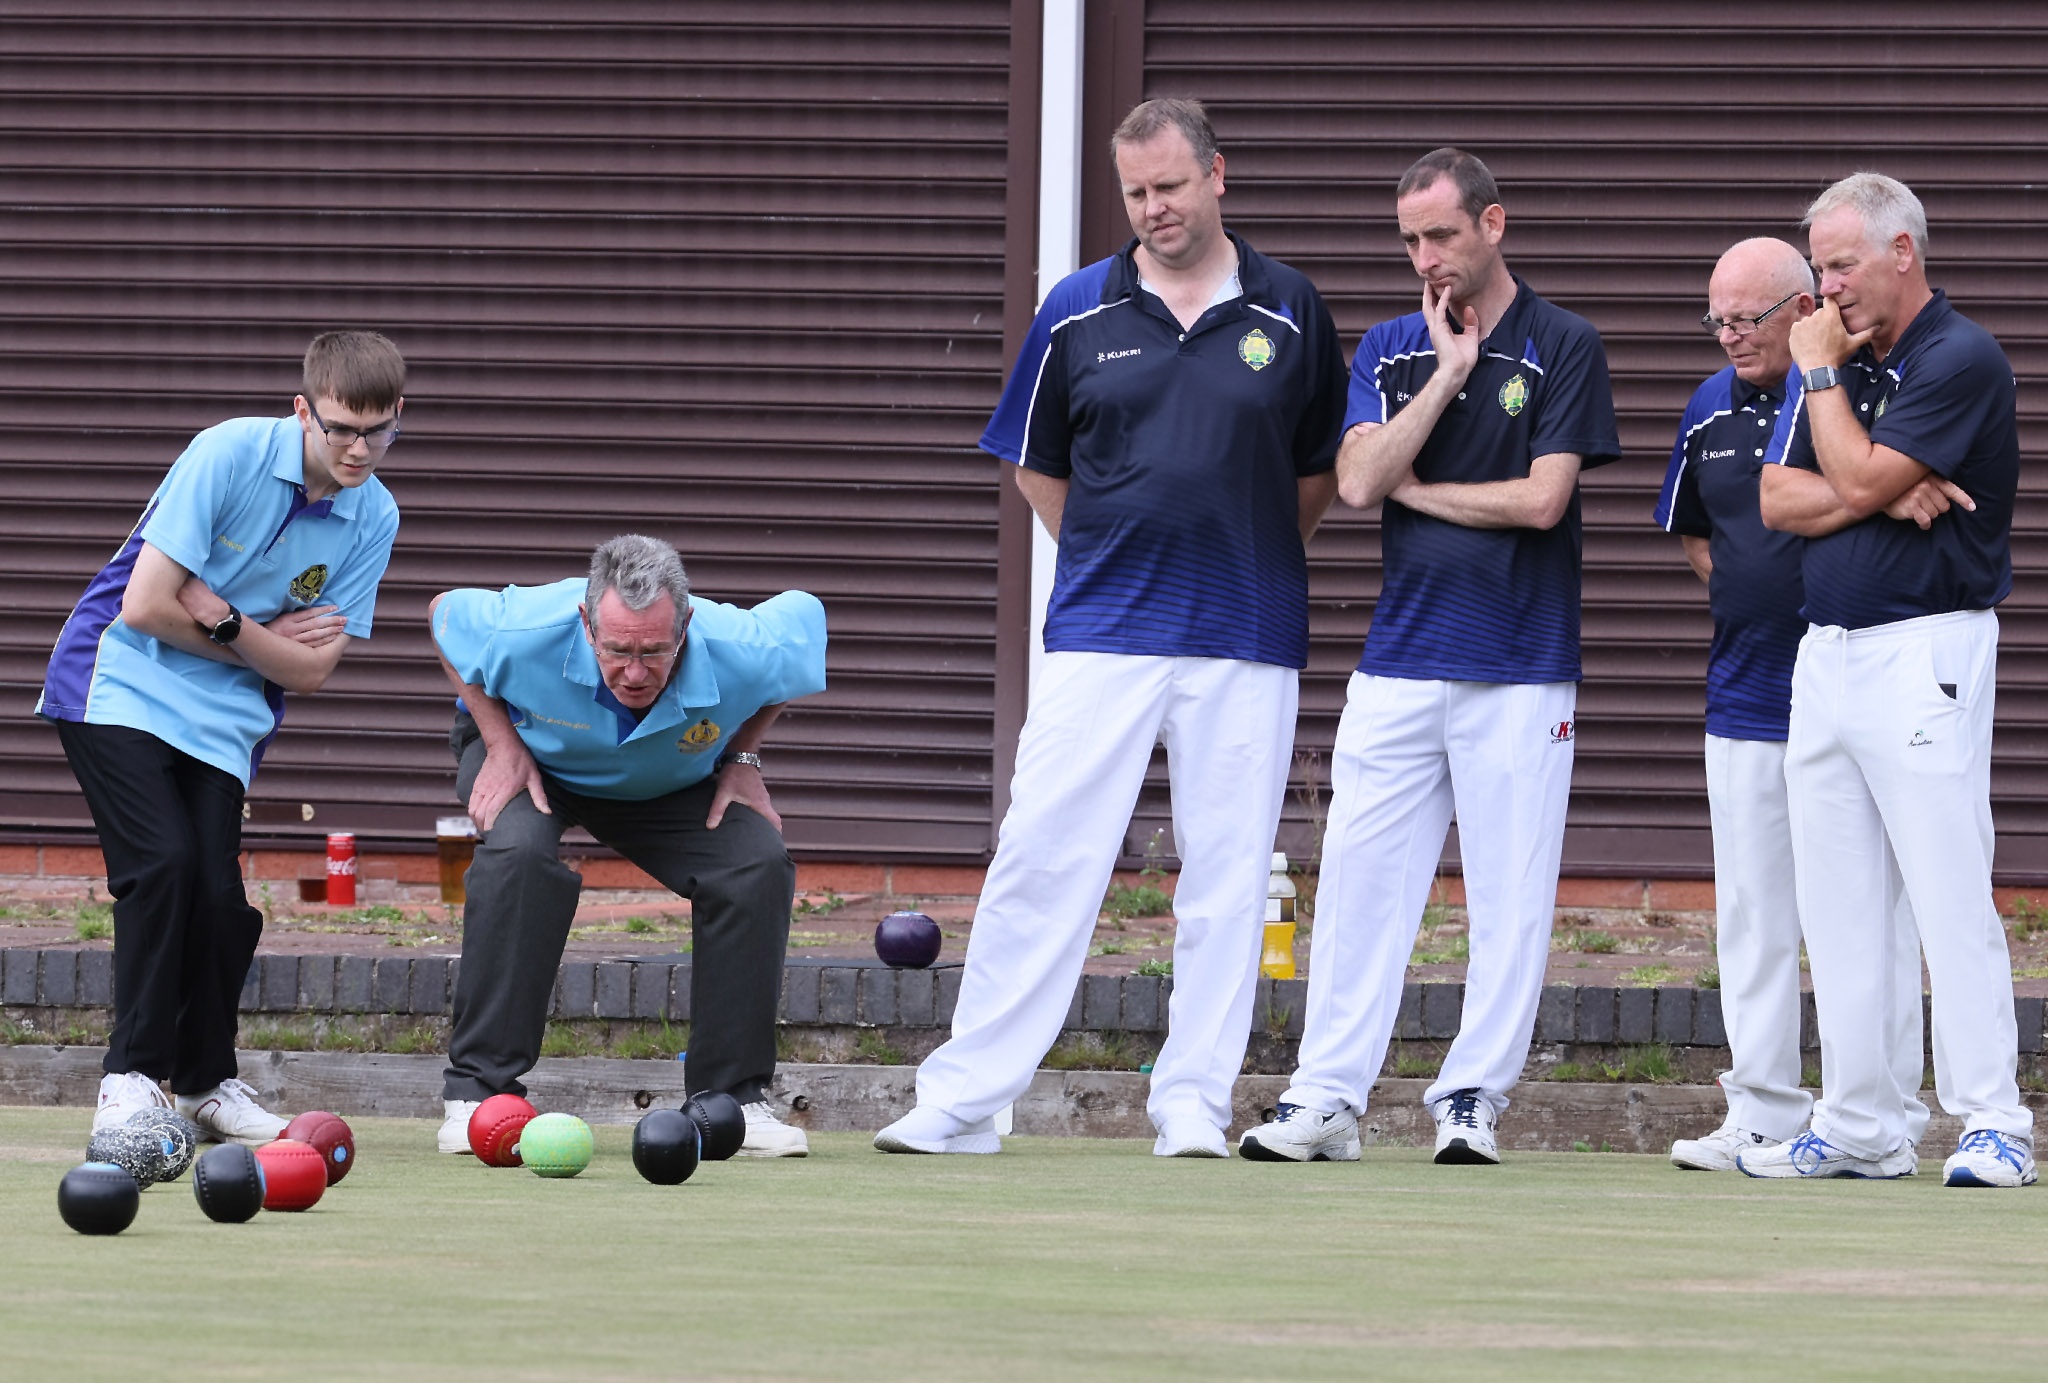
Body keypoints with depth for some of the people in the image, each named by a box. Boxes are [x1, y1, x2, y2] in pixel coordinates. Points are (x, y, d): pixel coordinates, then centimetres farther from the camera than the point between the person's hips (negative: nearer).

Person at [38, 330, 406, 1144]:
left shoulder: (373, 518, -3)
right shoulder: (229, 453, -19)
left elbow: (310, 671, -2)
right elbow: (146, 606, -19)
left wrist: (228, 625, -18)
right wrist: (264, 644, -9)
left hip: (225, 716, 4)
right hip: (119, 681, -4)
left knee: (218, 893, -8)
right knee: (164, 861, -21)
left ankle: (205, 1082, 14)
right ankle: (131, 1080, -13)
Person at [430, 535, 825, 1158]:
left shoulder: (742, 654, -35)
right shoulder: (526, 634, -39)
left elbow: (805, 615, -10)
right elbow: (444, 611, -15)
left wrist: (742, 756, -11)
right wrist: (500, 744, -20)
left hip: (669, 782, 2)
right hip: (533, 759, -2)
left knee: (758, 865, -21)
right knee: (519, 855, -34)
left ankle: (733, 1098, -6)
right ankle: (476, 1090, -26)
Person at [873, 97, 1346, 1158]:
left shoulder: (1289, 312, 4)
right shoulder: (1077, 313, 4)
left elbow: (1323, 467, 14)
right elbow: (1035, 464, 14)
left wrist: (1254, 561, 9)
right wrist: (1112, 561, 8)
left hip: (1245, 643, 1)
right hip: (1099, 634, 0)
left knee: (1225, 877, 2)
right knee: (1039, 860, -5)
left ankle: (1192, 1101, 10)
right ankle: (962, 1099, -3)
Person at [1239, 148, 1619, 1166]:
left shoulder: (1562, 347, -1)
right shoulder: (1392, 349, 12)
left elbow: (1543, 498, -10)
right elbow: (1358, 481, -3)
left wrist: (1416, 488, -2)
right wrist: (1450, 370, -6)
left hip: (1520, 671, -3)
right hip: (1399, 659, 3)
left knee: (1511, 899, -1)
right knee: (1360, 882, 0)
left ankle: (1471, 1100, 5)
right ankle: (1327, 1099, 2)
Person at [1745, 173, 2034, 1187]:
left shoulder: (1961, 362, -9)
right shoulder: (1846, 358, 17)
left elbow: (1858, 481, -17)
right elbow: (1780, 499, 8)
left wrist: (1820, 373, -4)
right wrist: (1892, 495, -9)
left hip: (1924, 654, -8)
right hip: (1826, 653, 8)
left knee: (1951, 896, -11)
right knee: (1839, 910, 8)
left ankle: (1993, 1125, -10)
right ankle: (1861, 1128, 12)